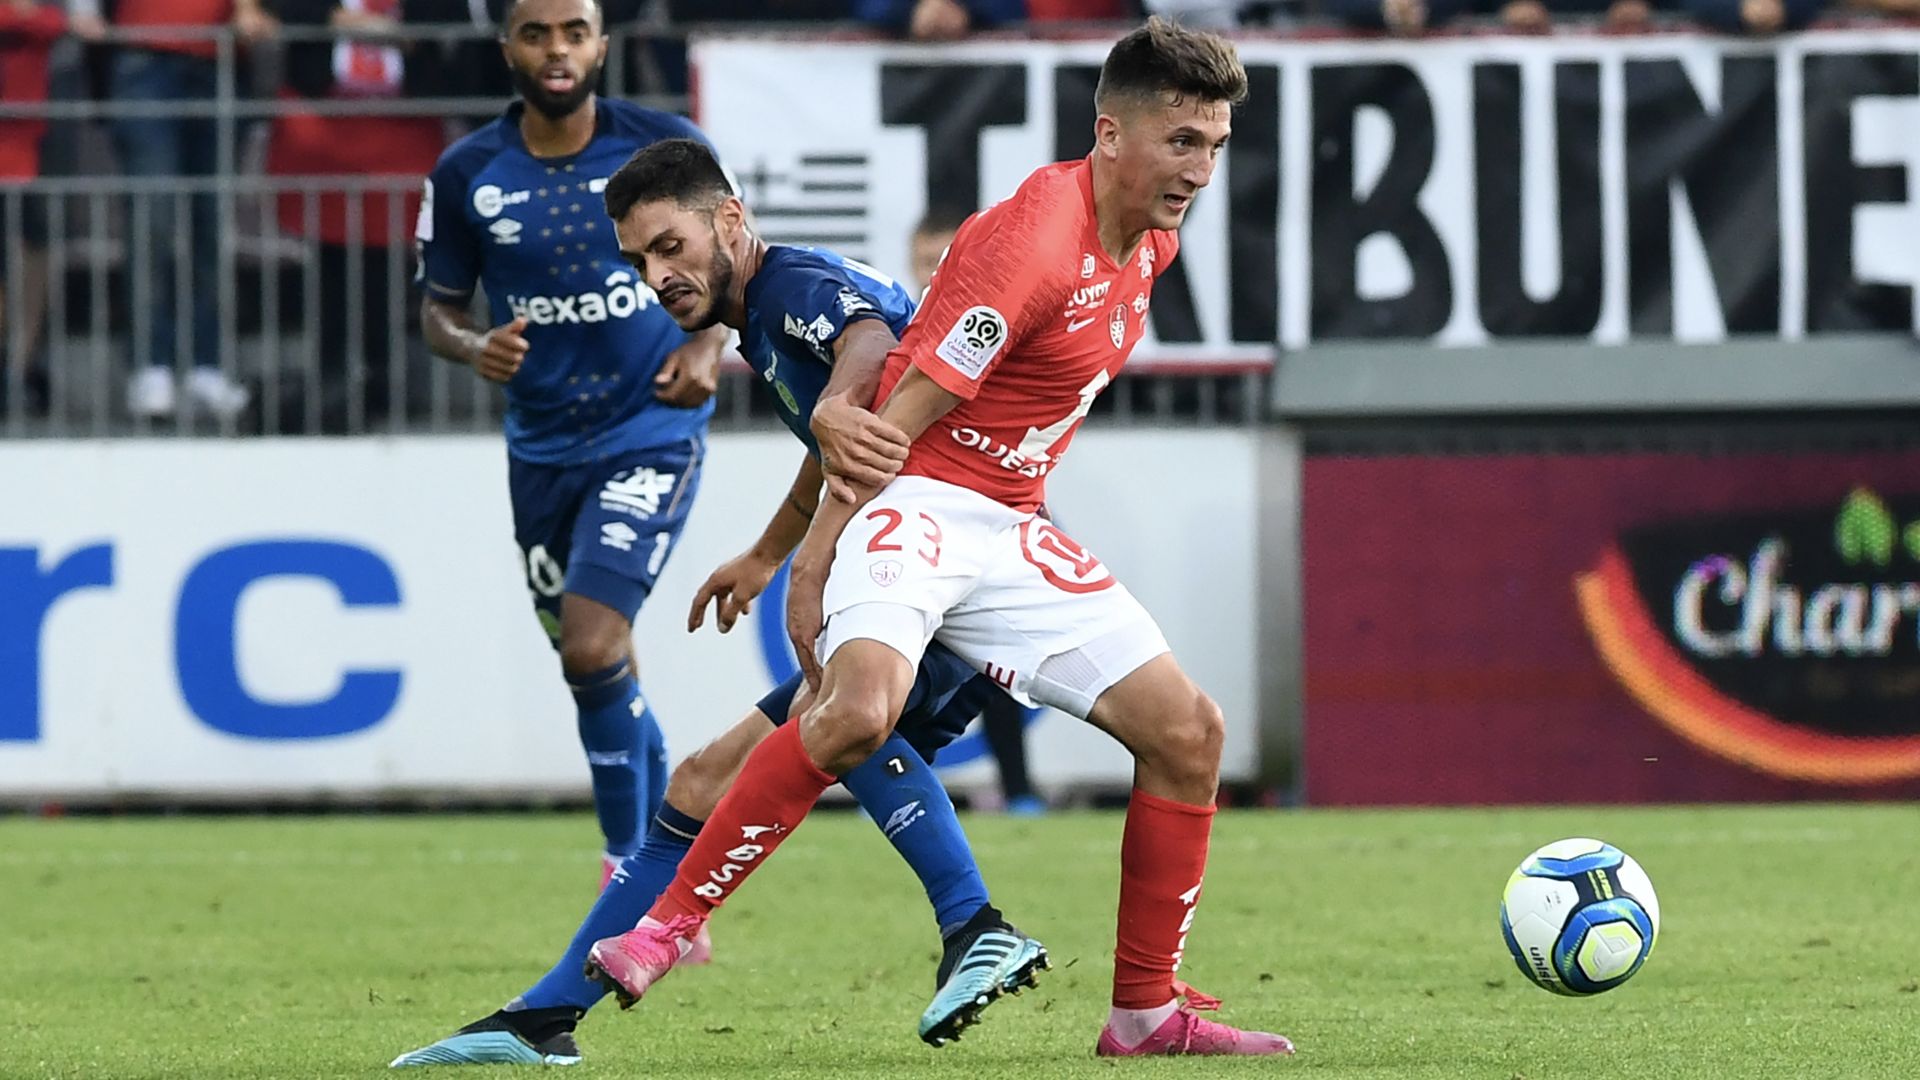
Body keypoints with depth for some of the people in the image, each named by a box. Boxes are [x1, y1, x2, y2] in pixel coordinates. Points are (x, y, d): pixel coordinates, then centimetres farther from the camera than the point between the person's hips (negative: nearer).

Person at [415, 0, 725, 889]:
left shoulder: (665, 147, -8)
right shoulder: (466, 174, -3)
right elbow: (438, 306, 6)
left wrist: (708, 345, -13)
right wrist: (472, 347, -16)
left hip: (651, 433, -4)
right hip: (541, 444, 4)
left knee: (593, 649, -18)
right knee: (598, 672, 11)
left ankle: (631, 869, -5)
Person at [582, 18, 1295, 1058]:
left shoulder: (1149, 242, 8)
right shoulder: (1032, 242, -20)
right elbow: (900, 417, -18)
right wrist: (809, 567, -18)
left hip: (1011, 532, 9)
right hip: (914, 503, -9)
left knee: (1188, 730, 1)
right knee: (859, 706, -35)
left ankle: (1147, 1012, 10)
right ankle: (667, 922, -22)